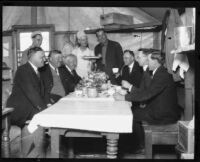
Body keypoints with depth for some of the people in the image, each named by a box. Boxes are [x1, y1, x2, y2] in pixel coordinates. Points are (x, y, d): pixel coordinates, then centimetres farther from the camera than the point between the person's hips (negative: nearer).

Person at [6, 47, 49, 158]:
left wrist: (46, 105, -2)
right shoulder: (23, 70, -11)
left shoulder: (35, 71, 16)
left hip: (29, 108, 8)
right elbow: (30, 92, -21)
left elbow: (40, 92, 13)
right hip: (18, 110, -8)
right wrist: (43, 107, -23)